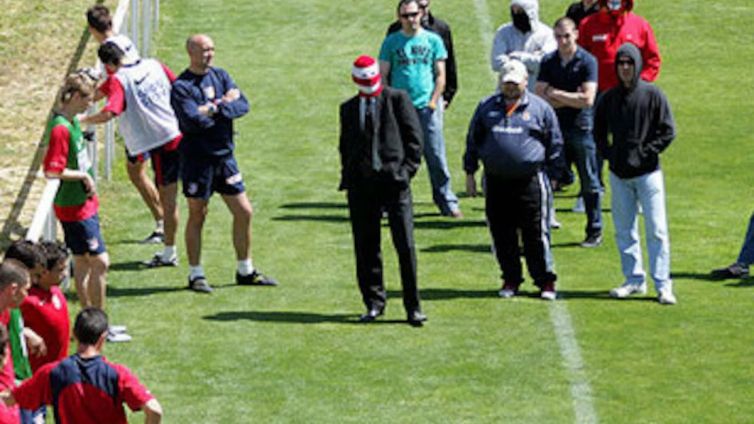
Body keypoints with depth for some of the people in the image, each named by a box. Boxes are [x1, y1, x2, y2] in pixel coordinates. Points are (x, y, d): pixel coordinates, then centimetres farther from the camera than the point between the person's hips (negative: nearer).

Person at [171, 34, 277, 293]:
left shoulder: (220, 76, 9)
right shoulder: (181, 87, -10)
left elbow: (243, 105, -2)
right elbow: (193, 121, -23)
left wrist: (214, 109, -18)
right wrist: (224, 104, -11)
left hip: (225, 155, 6)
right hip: (197, 158, -6)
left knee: (244, 212, 7)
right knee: (197, 216, 2)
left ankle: (245, 271, 20)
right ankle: (195, 274, 12)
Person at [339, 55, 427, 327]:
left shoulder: (398, 100, 5)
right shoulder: (348, 108, 16)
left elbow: (414, 136, 2)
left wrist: (407, 169, -7)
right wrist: (348, 177, 8)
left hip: (394, 180, -3)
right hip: (362, 183, 4)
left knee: (405, 245, -7)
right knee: (366, 247, 4)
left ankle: (413, 307, -3)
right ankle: (374, 303, 15)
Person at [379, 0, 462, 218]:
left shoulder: (433, 40, 8)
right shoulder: (391, 42, 7)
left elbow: (440, 75, 8)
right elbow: (383, 75, 7)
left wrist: (433, 102, -3)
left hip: (427, 107, 0)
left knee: (436, 157, -1)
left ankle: (447, 202, 6)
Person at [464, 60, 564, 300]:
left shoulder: (540, 108, 4)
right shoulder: (486, 108, 11)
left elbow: (555, 145, 8)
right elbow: (473, 141, 16)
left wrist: (553, 175, 4)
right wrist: (470, 172, 12)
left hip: (530, 181, -3)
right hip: (496, 181, 3)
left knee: (536, 234, -3)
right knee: (502, 235, 7)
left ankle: (545, 281, 6)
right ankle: (510, 280, 19)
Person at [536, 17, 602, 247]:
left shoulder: (587, 61, -5)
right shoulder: (548, 62, 6)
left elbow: (587, 99, -14)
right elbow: (540, 96, -3)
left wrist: (556, 94, -8)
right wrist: (572, 99, -10)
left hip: (581, 127, -3)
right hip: (555, 128, 3)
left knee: (589, 183, 3)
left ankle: (595, 231, 11)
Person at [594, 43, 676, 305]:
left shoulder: (653, 95, -2)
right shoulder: (609, 98, 7)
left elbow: (668, 131, -2)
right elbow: (598, 133, 17)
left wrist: (645, 153, -9)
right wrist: (609, 154, 2)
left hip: (648, 172, -4)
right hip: (619, 175, 4)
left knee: (656, 230, -6)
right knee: (624, 231, 8)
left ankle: (663, 285, -4)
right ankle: (634, 280, 18)